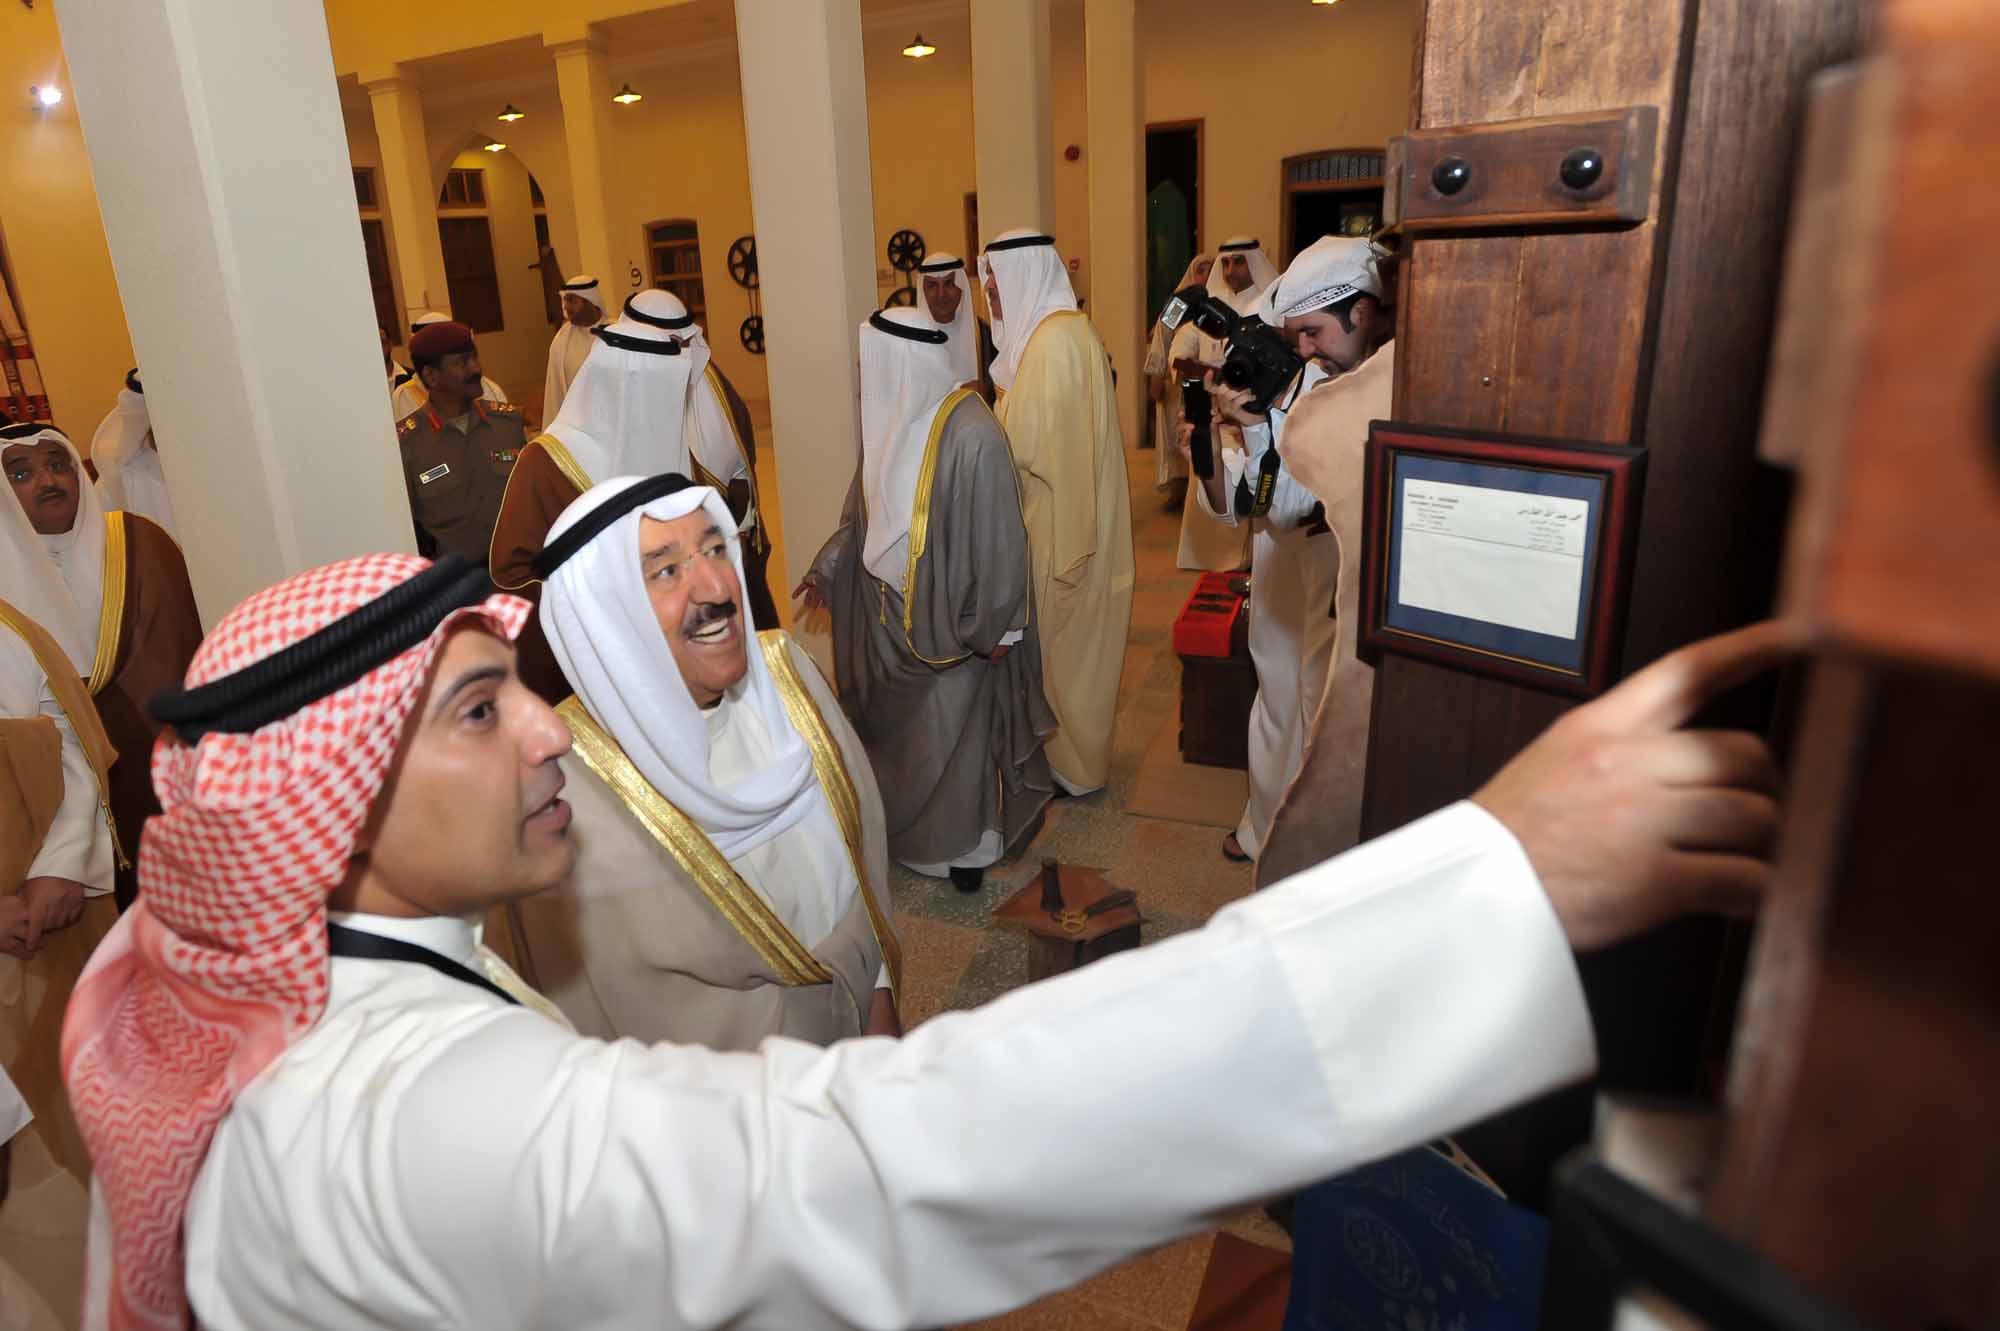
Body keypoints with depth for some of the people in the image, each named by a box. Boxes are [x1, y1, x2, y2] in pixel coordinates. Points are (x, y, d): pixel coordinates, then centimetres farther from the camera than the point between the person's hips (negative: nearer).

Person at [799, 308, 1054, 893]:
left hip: (947, 617, -7)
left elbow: (997, 537, -19)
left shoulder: (970, 434, -23)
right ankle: (902, 822, 39)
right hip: (890, 612, 7)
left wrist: (995, 626, -15)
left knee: (954, 730, 9)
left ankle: (966, 842, 29)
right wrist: (827, 570, 15)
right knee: (894, 727, 18)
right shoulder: (891, 418, 1)